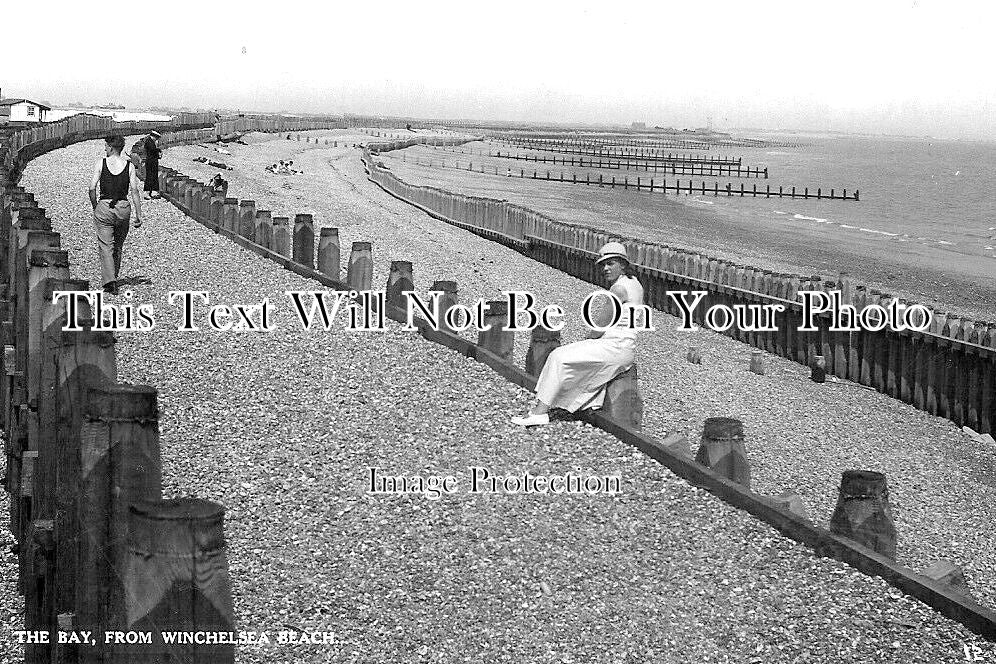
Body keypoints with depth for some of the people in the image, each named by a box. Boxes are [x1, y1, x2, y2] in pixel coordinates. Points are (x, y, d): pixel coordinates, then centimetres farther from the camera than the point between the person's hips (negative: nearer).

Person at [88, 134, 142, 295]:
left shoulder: (101, 164, -5)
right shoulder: (129, 165, -1)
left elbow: (92, 188, -7)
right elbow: (135, 191, -6)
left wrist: (95, 208, 7)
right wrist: (138, 214, -2)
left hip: (104, 206, -2)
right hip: (123, 208, 2)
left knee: (105, 246, -1)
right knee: (118, 246, 18)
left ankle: (109, 281, -16)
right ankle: (113, 278, 29)